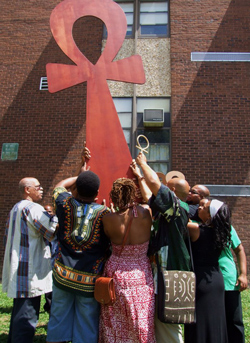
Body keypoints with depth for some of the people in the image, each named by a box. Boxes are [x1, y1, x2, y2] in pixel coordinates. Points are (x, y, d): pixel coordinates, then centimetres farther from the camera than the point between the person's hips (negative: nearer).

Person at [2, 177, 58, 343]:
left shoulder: (15, 209, 17)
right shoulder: (33, 208, -16)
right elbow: (56, 231, -21)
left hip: (18, 273, 10)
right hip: (30, 273, -10)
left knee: (19, 314, 22)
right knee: (27, 317, -3)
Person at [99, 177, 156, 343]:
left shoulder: (108, 219, -16)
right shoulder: (145, 214, -16)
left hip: (117, 275, 0)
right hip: (141, 273, 0)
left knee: (116, 326, 17)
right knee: (143, 323, 17)